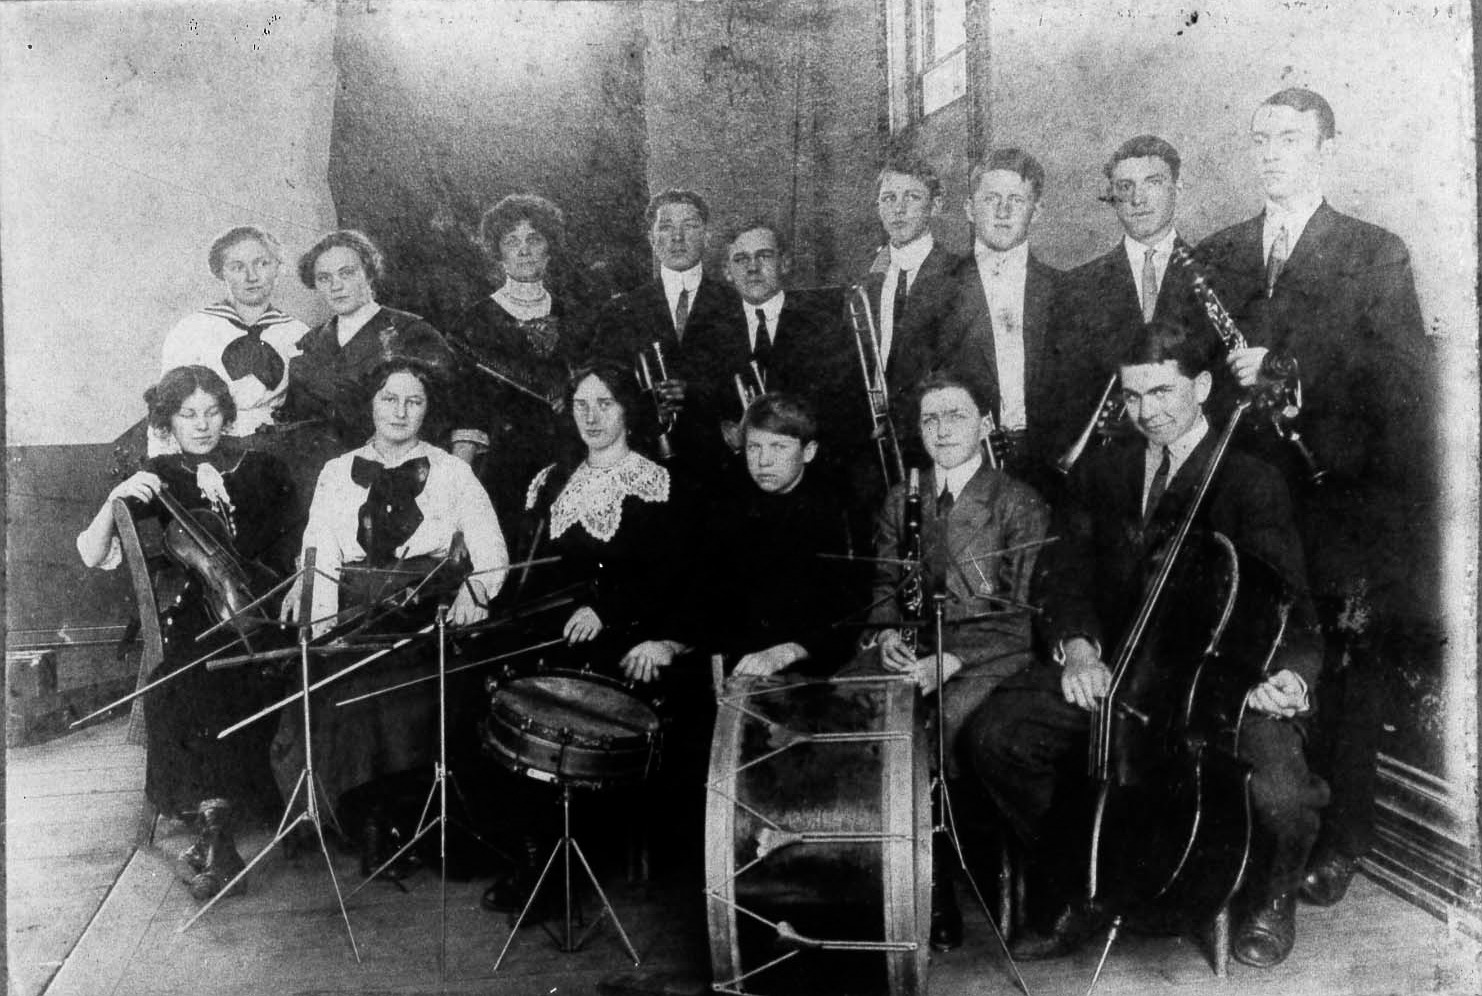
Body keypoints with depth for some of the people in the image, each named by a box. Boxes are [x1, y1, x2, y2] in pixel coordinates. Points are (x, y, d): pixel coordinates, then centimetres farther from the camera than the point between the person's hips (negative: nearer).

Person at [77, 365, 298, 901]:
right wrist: (115, 500, -17)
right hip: (189, 619, 1)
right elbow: (93, 556, -2)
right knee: (184, 697, -21)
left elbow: (292, 545, 12)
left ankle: (213, 839, -9)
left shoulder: (262, 469, 8)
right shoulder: (159, 477, 6)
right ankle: (215, 839, -7)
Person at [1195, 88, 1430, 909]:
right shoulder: (1215, 256, 15)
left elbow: (1403, 377, -5)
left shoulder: (1376, 255, 5)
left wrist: (1284, 371, -14)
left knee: (1342, 677, 4)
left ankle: (1339, 842, 18)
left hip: (1339, 499, -2)